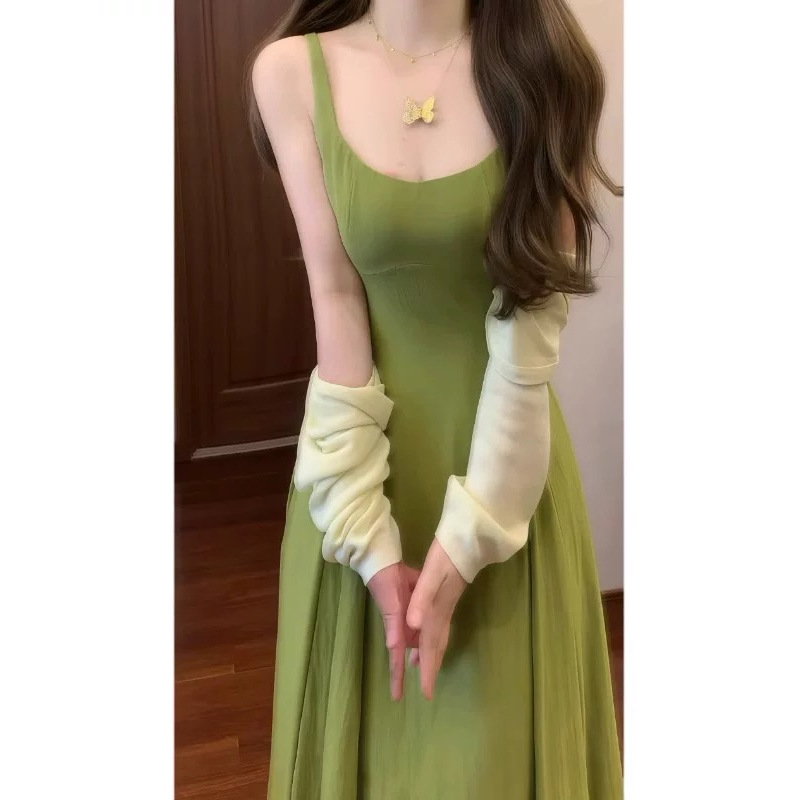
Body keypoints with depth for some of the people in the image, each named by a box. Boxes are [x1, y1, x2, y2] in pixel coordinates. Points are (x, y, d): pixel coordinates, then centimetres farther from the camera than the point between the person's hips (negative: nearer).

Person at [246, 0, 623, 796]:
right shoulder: (292, 72, -6)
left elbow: (533, 315, -12)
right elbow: (335, 298, -10)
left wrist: (465, 539, -15)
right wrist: (370, 540, -13)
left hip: (509, 453, 0)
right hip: (369, 449, 1)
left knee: (499, 728, 14)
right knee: (369, 717, 17)